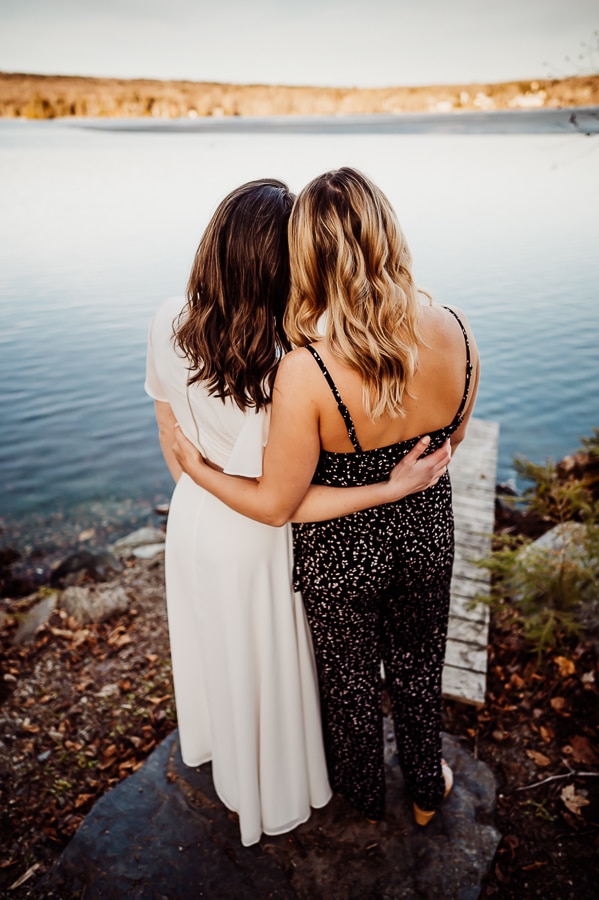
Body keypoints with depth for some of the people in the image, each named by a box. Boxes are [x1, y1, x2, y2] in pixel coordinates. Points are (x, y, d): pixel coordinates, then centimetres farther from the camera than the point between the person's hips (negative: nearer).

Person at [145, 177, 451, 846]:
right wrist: (390, 488, -26)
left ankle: (220, 754, 62)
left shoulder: (168, 323, -15)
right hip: (252, 543, -5)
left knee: (214, 648, 31)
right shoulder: (284, 368, -35)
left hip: (190, 520, 6)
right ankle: (272, 794, 51)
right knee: (266, 665, 22)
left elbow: (169, 433, -1)